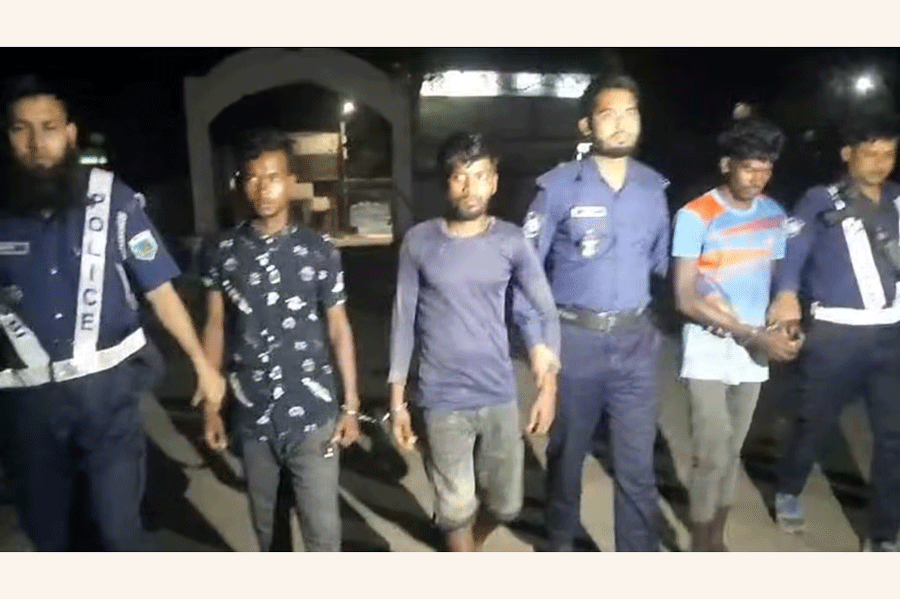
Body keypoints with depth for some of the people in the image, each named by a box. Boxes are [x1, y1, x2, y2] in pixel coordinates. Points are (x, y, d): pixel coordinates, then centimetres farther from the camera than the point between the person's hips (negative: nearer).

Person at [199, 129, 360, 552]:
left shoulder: (320, 251, -5)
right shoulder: (222, 252, -1)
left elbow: (338, 329, 0)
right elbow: (215, 328, 5)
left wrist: (351, 406, 0)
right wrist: (210, 405, 5)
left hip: (312, 413, -2)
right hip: (252, 415, 2)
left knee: (322, 527, 3)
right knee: (264, 521, 20)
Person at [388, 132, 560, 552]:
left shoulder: (511, 241, -4)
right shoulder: (419, 242, -5)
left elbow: (546, 313, 0)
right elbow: (404, 321, -1)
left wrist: (548, 386, -8)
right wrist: (397, 400, -2)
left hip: (499, 397, 2)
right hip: (443, 401, -1)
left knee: (505, 505, 13)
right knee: (456, 508, 6)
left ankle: (468, 549, 46)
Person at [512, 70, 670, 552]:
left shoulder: (653, 187, 5)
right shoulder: (559, 186, -8)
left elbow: (662, 262, 12)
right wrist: (535, 338, -8)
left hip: (636, 341, 3)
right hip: (575, 338, -2)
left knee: (637, 464, 7)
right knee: (567, 450, 16)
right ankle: (560, 540, 40)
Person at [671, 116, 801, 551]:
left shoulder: (774, 216, 4)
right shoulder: (696, 216, -12)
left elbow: (776, 279, 14)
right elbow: (685, 299, -16)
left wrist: (785, 325, -7)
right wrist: (753, 335, -19)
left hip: (754, 352, 5)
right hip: (709, 351, -5)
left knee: (731, 453, 15)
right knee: (711, 455, -5)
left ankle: (716, 542, 30)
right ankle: (699, 555, 11)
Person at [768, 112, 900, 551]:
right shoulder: (821, 202, -2)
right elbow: (791, 251, -14)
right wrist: (787, 294, -31)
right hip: (835, 332, -4)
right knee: (815, 421, 11)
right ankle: (788, 492, 37)